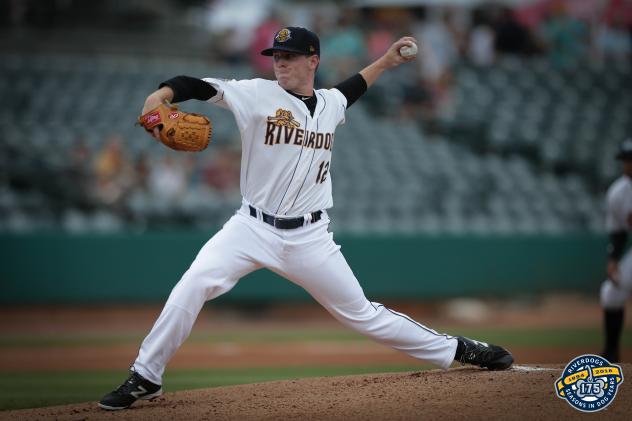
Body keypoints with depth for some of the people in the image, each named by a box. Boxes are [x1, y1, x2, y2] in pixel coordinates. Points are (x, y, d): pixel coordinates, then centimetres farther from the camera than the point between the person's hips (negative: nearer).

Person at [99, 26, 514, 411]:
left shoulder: (330, 103, 5)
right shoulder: (258, 95, -9)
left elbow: (350, 88, 31)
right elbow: (199, 86, -23)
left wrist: (386, 61, 28)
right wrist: (160, 96, -41)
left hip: (309, 237, 2)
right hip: (253, 226, -2)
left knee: (361, 313, 9)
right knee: (193, 286, -24)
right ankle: (145, 379, -13)